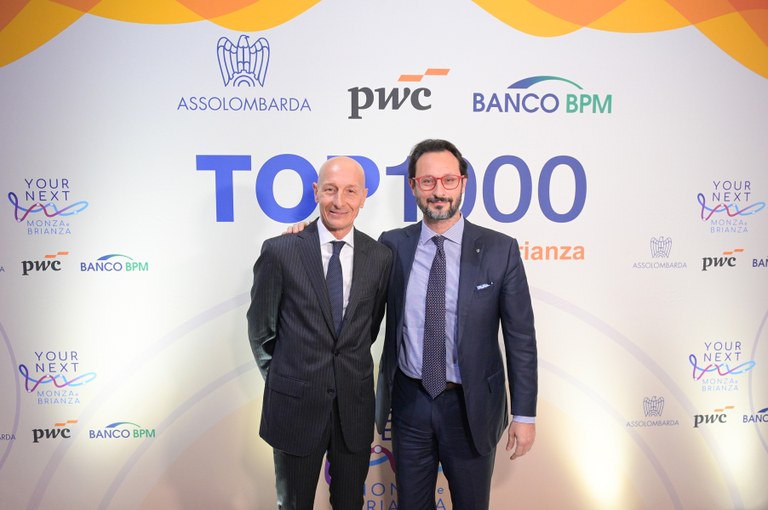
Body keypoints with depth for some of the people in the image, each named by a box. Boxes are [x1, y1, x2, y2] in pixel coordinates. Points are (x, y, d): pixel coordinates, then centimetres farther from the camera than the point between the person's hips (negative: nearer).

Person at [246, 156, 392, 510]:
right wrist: (282, 380, 7)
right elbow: (260, 328, 0)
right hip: (295, 405, -2)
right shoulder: (279, 251, -11)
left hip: (356, 404, 2)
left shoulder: (380, 257, -4)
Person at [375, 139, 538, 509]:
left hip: (471, 406, -1)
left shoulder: (499, 249, -9)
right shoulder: (392, 245, -2)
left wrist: (524, 414, -5)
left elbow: (520, 336, -5)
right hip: (409, 400, 2)